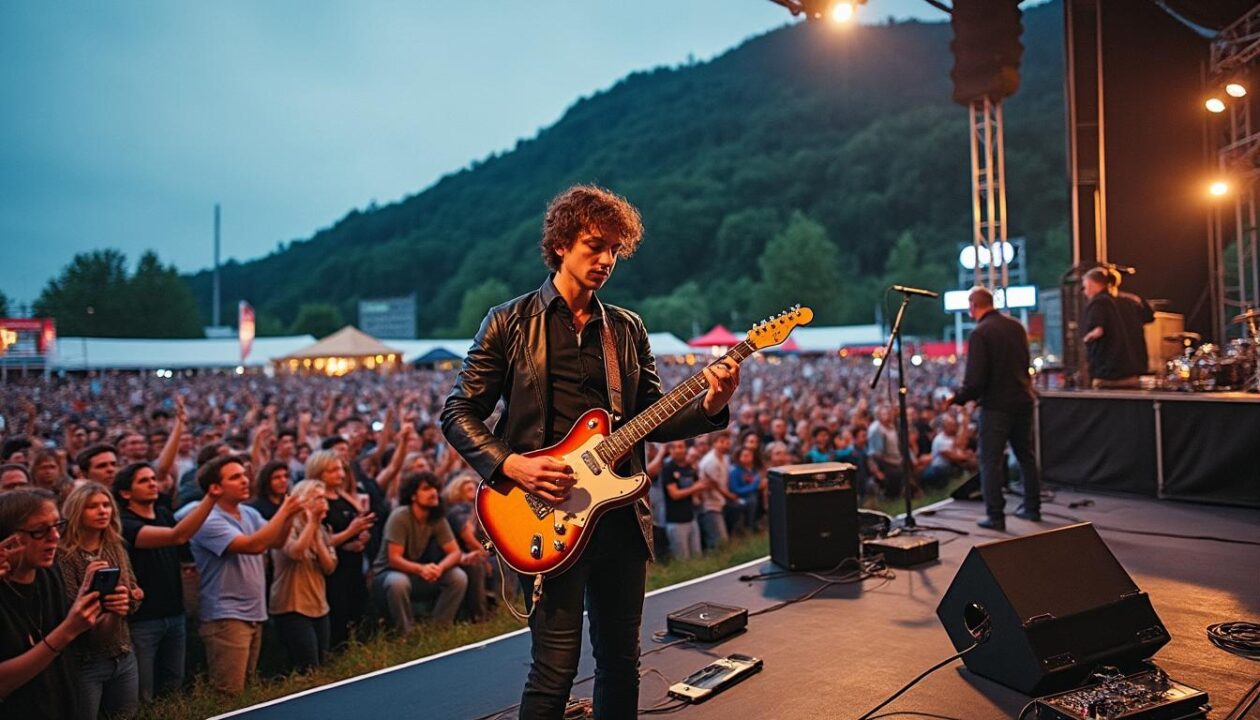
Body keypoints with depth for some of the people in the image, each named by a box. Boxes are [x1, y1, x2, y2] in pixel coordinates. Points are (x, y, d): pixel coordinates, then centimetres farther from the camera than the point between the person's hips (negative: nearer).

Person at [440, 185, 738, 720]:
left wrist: (709, 407, -8)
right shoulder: (509, 323, 0)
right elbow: (458, 414, -1)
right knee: (556, 667, -2)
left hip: (621, 513, 4)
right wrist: (511, 465, -16)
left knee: (621, 658, 14)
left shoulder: (627, 329, 11)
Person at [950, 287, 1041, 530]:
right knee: (1026, 455, 19)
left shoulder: (979, 333, -15)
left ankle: (995, 515, 2)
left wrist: (958, 399, -4)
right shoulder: (1016, 326, 7)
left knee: (991, 460, 1)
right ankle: (1032, 507, 28)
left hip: (996, 404, -7)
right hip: (1023, 400, 7)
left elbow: (975, 379, -18)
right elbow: (1025, 364, 16)